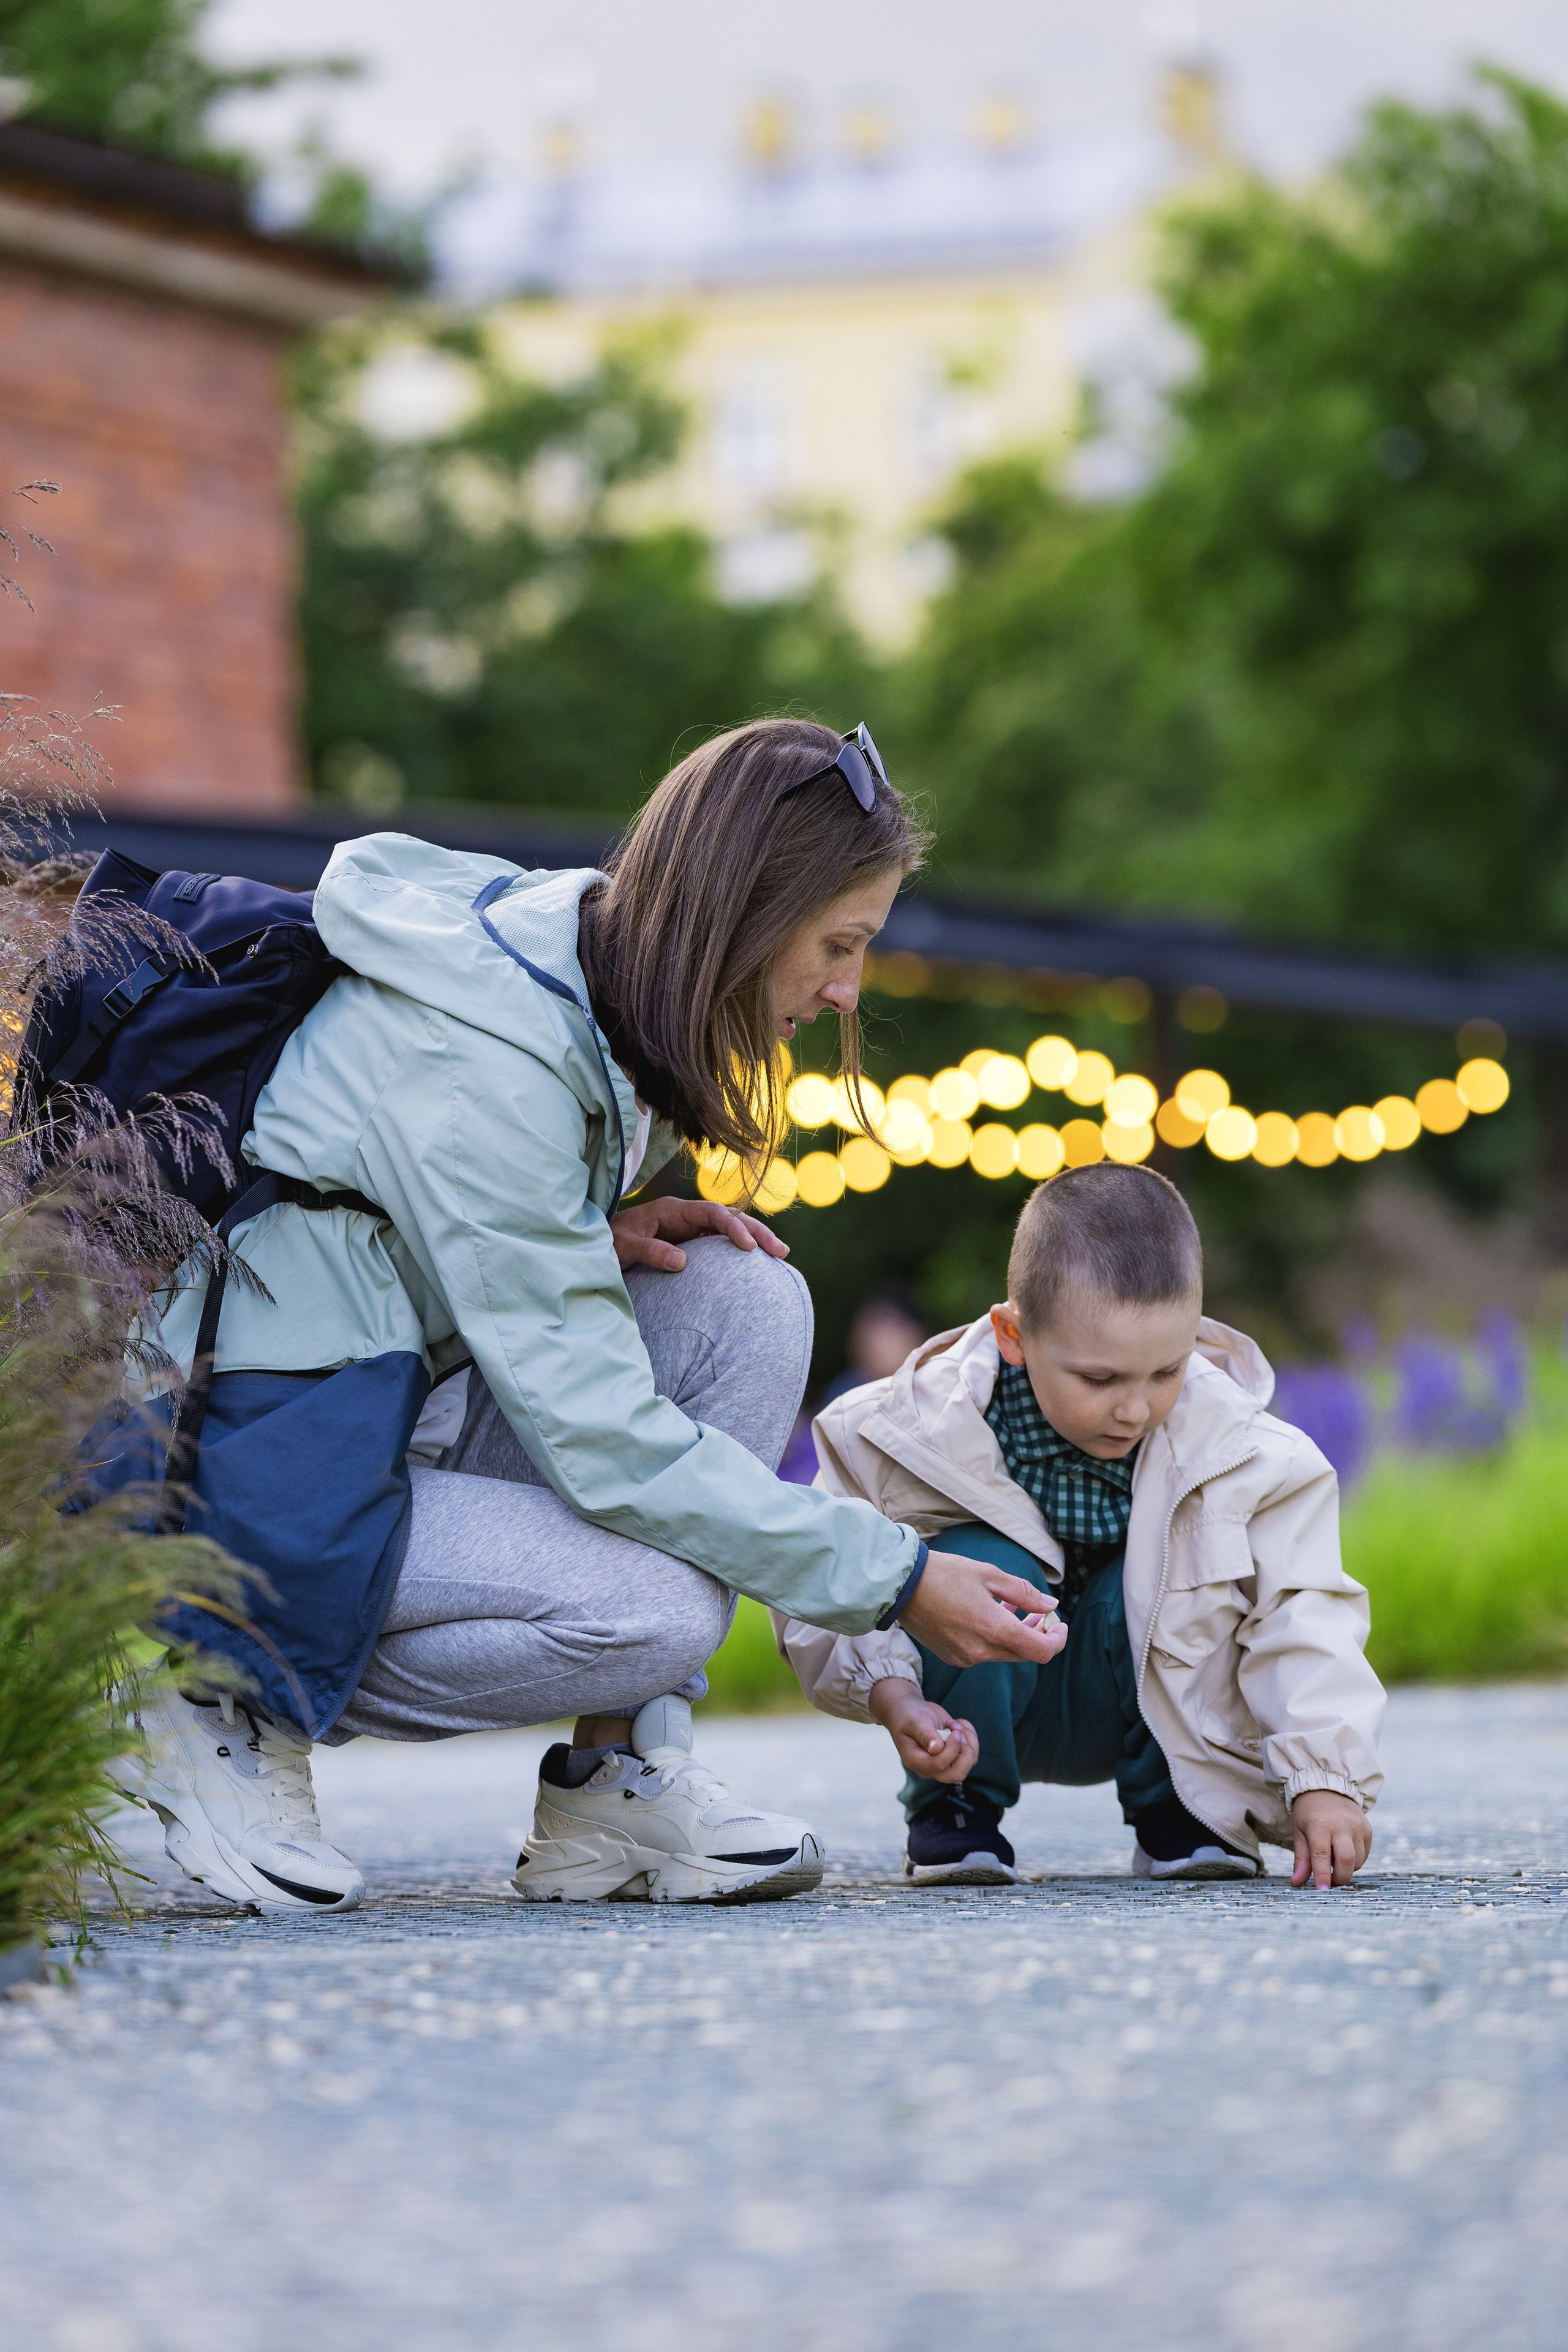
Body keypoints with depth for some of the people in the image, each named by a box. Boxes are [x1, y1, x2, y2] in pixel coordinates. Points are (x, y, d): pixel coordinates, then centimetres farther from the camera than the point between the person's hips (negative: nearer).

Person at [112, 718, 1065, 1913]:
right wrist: (896, 1579, -22)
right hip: (261, 1468, -9)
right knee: (654, 1614, -27)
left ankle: (619, 1776, -7)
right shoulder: (478, 1063, -26)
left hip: (401, 1392, 9)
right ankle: (233, 1711, -6)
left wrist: (605, 1231, -4)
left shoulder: (578, 950, 3)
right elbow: (598, 1433, -27)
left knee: (749, 1298, -8)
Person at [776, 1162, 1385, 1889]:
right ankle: (954, 1814, -5)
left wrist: (1323, 1780, -34)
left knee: (1161, 1574, -30)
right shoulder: (921, 1432, -25)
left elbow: (1303, 1620, -21)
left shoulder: (1243, 1456, -22)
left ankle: (1174, 1809, -4)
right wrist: (892, 1695, -34)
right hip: (987, 1711, -1)